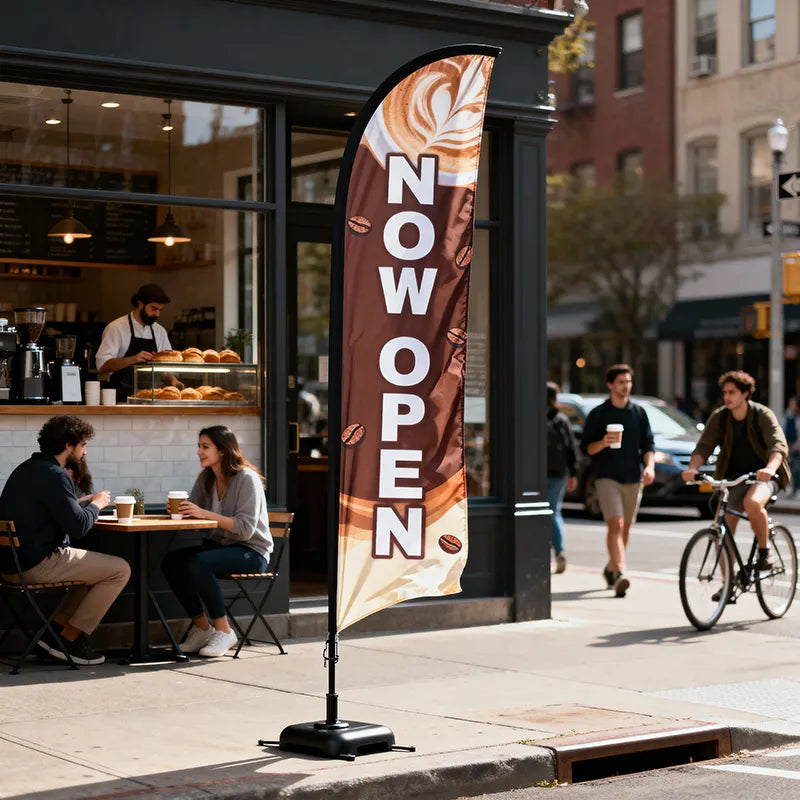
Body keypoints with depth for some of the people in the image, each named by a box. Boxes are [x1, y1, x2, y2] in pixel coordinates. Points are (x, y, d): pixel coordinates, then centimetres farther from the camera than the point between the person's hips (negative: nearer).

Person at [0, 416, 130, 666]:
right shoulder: (53, 475, -16)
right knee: (120, 570, -5)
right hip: (37, 565, -10)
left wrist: (84, 505, 13)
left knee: (99, 566, 25)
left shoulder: (26, 469, 15)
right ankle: (70, 637, 0)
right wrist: (96, 504, -1)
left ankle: (57, 627, 12)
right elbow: (78, 526, -18)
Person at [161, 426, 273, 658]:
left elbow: (246, 529, -23)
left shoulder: (247, 479, -15)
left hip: (252, 551, -8)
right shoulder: (205, 479, 8)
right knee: (170, 562, -14)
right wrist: (178, 510, -22)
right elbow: (192, 513, 2)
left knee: (198, 563, -32)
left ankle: (223, 631, -19)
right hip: (219, 544, 8)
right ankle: (202, 627, -4)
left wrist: (205, 513, -29)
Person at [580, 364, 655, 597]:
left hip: (633, 477, 4)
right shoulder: (598, 413, 3)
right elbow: (586, 447, 2)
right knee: (616, 525, -17)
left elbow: (648, 444, 10)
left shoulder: (639, 412, 11)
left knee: (625, 528, 11)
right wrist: (602, 443, -18)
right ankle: (619, 573, -26)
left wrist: (650, 465, -9)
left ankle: (611, 568, 30)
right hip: (607, 476, -3)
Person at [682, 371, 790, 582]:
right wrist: (692, 468, -31)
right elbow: (704, 446, -10)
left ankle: (764, 550, -14)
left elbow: (779, 446, -26)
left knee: (752, 503, -37)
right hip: (733, 476, 4)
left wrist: (770, 469, -47)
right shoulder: (719, 417, -2)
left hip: (763, 476, -4)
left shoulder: (763, 415, -12)